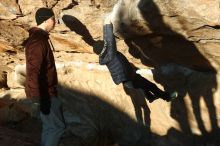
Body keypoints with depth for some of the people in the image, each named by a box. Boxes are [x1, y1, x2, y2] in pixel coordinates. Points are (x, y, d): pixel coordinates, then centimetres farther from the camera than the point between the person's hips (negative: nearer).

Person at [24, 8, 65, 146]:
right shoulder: (37, 41, -21)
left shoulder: (41, 37, 12)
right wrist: (37, 96, -27)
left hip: (46, 90, 10)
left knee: (49, 126, 16)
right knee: (58, 126, -3)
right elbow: (33, 71, -27)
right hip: (44, 92, -10)